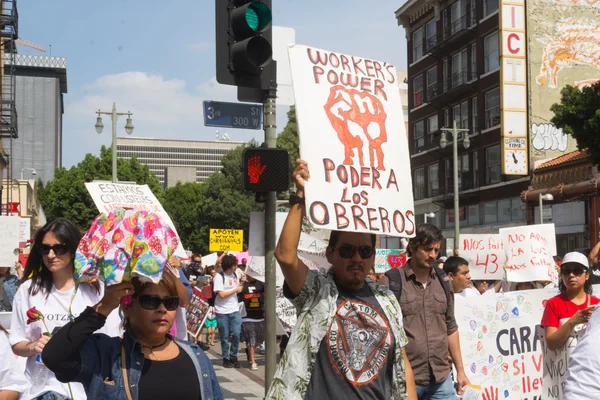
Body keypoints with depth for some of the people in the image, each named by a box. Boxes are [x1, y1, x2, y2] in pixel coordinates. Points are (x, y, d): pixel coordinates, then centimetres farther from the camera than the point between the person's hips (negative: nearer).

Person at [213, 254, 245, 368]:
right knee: (225, 337, 5)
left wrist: (241, 283, -1)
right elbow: (222, 294, -19)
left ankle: (233, 357, 14)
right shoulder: (219, 277, -12)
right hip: (222, 311, -5)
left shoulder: (235, 275, 7)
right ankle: (226, 359, 18)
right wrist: (235, 290, -11)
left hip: (234, 310, 5)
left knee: (236, 334, -2)